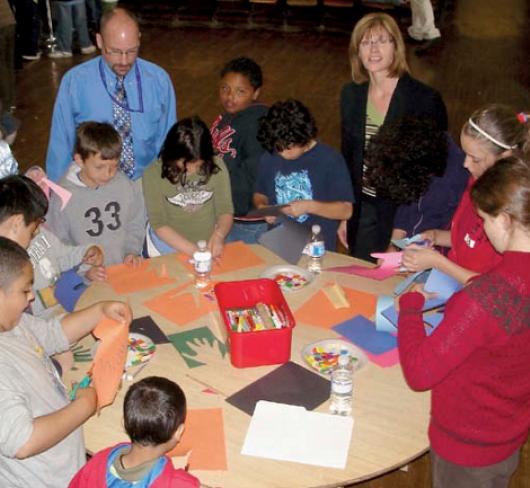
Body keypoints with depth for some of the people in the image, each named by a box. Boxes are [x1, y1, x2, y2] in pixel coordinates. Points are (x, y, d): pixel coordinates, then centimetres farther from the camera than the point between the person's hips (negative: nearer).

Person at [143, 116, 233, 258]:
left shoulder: (216, 166, -3)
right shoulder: (154, 174, -10)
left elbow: (225, 210, 2)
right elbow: (159, 224, -10)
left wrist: (218, 235, -19)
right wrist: (193, 251, -21)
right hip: (169, 244, 0)